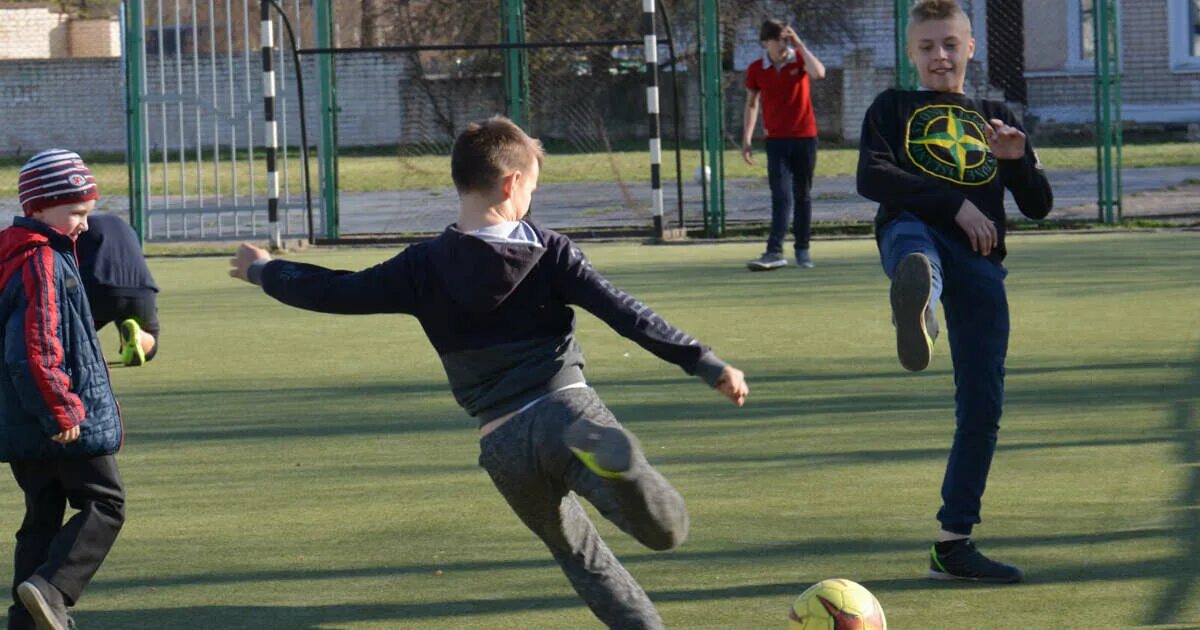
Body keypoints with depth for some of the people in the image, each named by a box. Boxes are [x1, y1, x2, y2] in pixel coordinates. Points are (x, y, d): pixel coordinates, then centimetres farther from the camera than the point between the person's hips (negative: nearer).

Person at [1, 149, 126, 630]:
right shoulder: (43, 263, -17)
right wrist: (61, 412, -22)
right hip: (70, 424, -9)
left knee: (44, 513, 14)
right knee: (104, 503, -1)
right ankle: (51, 589, -16)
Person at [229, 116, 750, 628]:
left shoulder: (426, 267, 5)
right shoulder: (550, 251, 3)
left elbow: (335, 293, 12)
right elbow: (625, 313, -5)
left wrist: (262, 271, 30)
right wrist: (707, 365, -5)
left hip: (503, 447, 3)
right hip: (569, 410, -3)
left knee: (579, 553, 24)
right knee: (666, 529, -13)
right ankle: (606, 456, -44)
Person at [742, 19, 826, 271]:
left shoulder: (799, 59, -1)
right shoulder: (756, 70, 2)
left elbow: (819, 73, -23)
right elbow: (751, 105, 12)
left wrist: (799, 44, -19)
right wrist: (746, 139, 7)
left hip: (804, 137, 0)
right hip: (776, 139, 0)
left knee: (802, 195, 7)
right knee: (782, 196, -12)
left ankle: (802, 250, 14)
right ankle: (775, 251, -20)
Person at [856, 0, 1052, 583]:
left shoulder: (995, 117, 25)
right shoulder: (894, 108, 15)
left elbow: (1038, 207, 19)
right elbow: (871, 177, -5)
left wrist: (1016, 159, -2)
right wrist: (954, 203, -12)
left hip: (979, 262, 3)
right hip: (915, 232, -3)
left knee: (982, 407, -2)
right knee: (914, 246, -43)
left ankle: (953, 543, 8)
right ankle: (915, 303, -82)